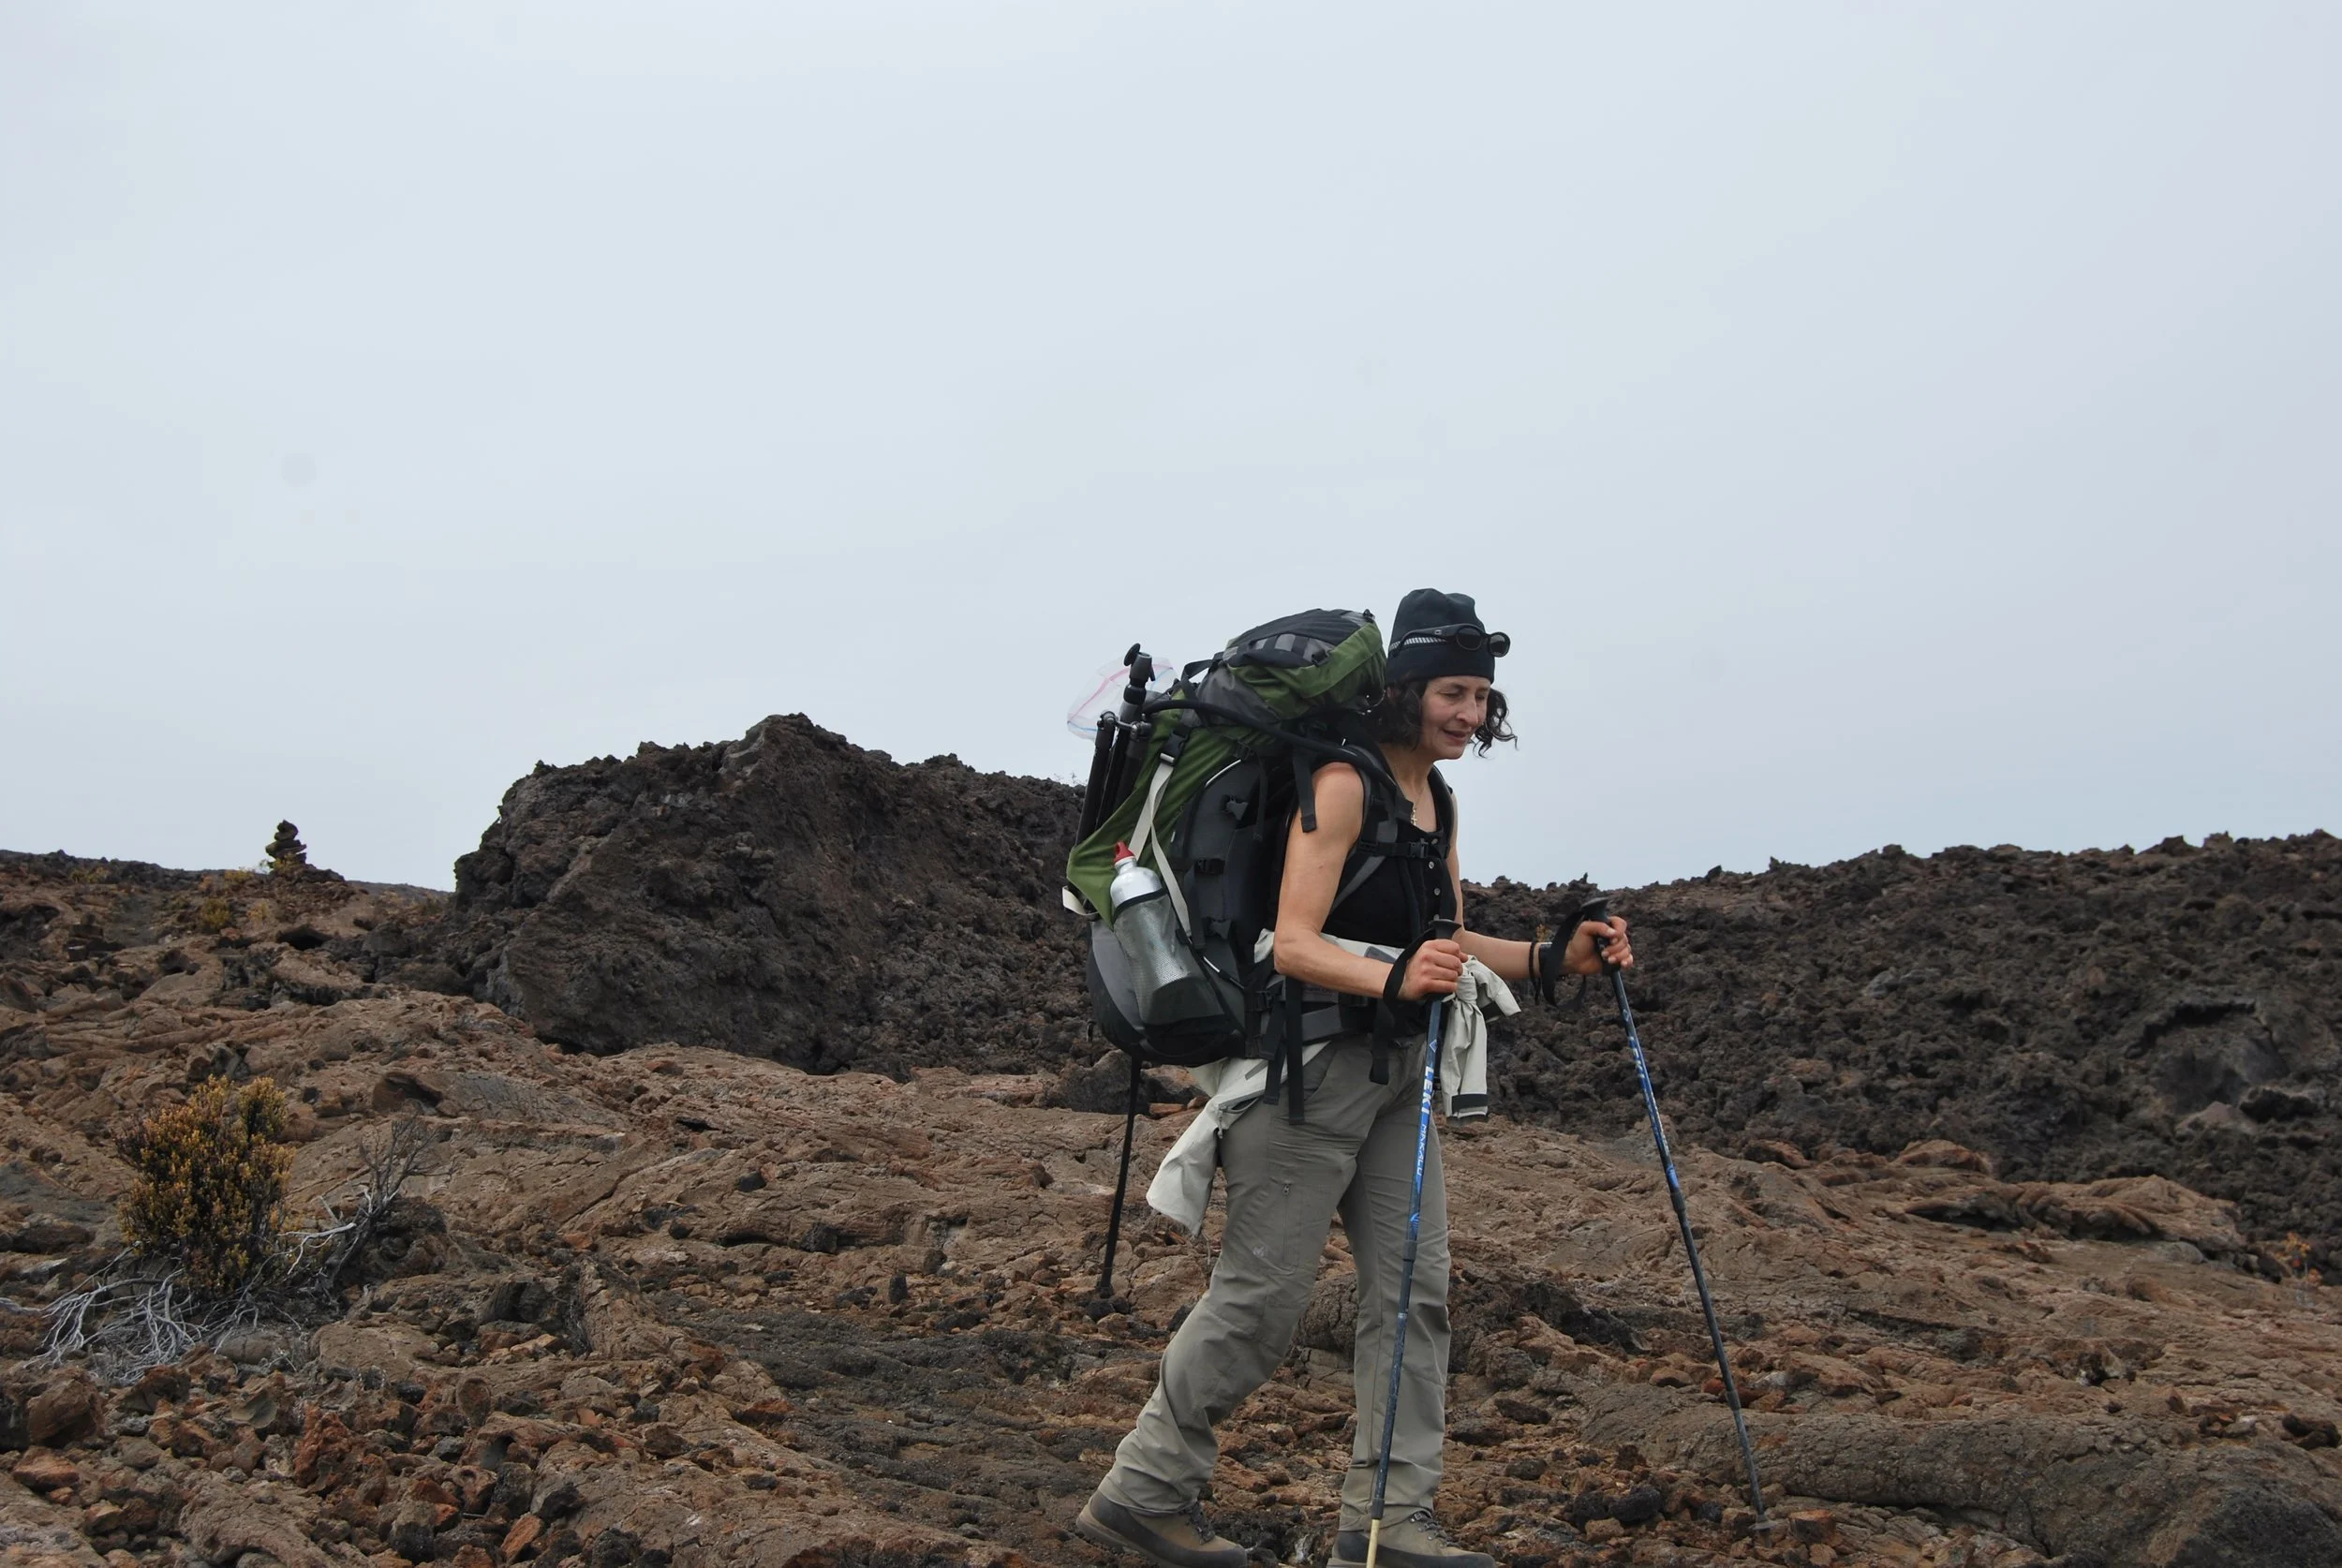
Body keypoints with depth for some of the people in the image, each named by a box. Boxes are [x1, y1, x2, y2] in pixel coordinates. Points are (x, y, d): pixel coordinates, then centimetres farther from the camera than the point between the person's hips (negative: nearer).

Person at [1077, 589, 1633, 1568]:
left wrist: (1556, 957, 8)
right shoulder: (1344, 786, -14)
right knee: (1260, 1299, -3)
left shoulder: (1436, 800, 13)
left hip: (1394, 1072, 9)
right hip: (1314, 1067, -9)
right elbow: (1294, 945, -21)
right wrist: (1395, 981, -37)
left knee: (1414, 1290, 6)